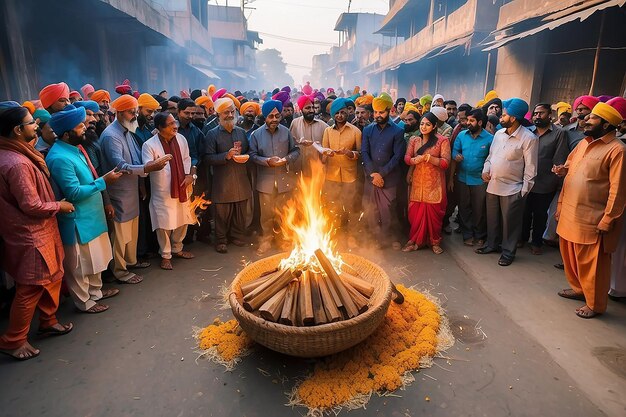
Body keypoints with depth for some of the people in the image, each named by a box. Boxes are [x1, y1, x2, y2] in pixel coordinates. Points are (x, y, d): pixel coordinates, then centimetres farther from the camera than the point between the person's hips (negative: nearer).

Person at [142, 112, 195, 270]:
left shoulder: (181, 139, 1)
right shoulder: (150, 145, -15)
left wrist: (190, 174, -3)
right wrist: (156, 163, -41)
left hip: (181, 188, 5)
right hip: (162, 191, -5)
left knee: (182, 221, 16)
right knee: (164, 224, 2)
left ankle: (177, 249, 37)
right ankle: (165, 255, 21)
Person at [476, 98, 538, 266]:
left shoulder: (529, 138, -13)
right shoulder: (498, 134, 6)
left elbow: (530, 167, -11)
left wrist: (524, 191, -12)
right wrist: (486, 170, -2)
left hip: (512, 189, -6)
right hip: (493, 185, 6)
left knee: (509, 222, 5)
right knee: (492, 219, 17)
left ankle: (508, 252, 21)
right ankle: (492, 244, 35)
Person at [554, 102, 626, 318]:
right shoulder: (584, 142, 12)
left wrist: (607, 221, -17)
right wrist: (563, 169, 4)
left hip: (591, 219, -8)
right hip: (570, 214, 8)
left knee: (591, 263, 5)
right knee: (570, 256, 20)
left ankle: (595, 304, 22)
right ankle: (578, 289, 40)